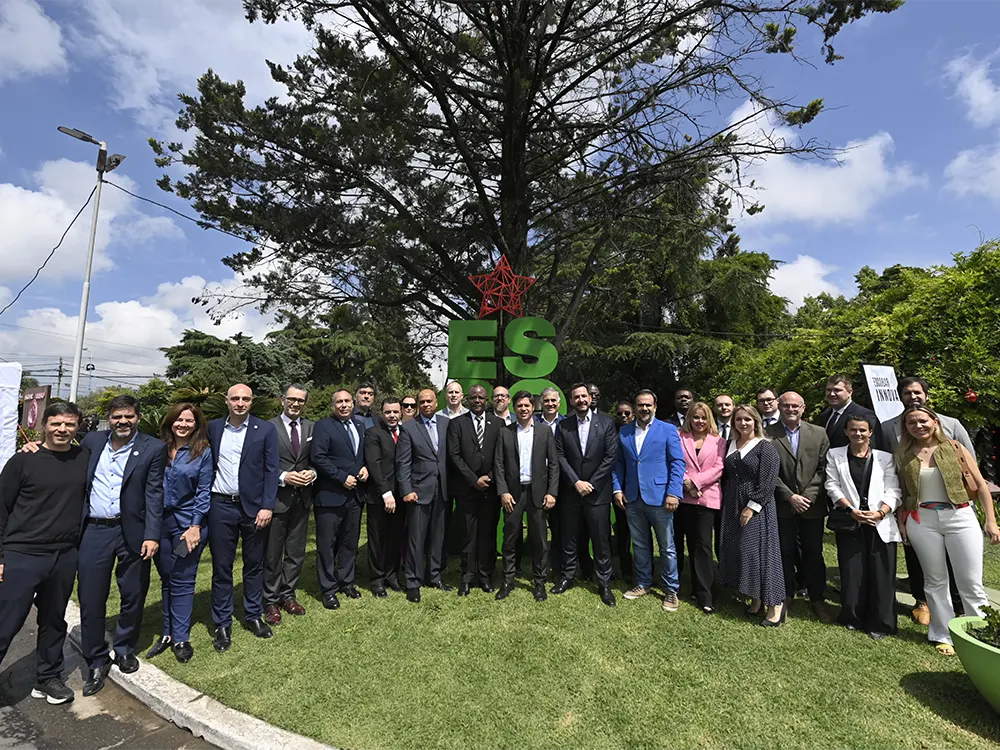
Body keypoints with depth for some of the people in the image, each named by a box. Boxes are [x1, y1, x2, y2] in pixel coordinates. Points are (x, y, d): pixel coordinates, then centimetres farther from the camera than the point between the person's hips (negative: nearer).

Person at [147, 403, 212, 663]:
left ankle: (181, 638, 16)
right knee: (166, 580, 15)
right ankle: (167, 633, 29)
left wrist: (195, 527, -11)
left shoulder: (203, 452, -5)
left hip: (188, 524, -3)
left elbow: (204, 492, -6)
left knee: (182, 581, 4)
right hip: (160, 523, 4)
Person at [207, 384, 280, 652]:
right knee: (221, 567, 9)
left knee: (254, 565, 12)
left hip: (254, 507, -1)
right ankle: (222, 624, 24)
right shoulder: (213, 428, 4)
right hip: (221, 506, 1)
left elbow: (272, 469, -5)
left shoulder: (265, 429, -3)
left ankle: (254, 616, 29)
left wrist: (267, 506, -11)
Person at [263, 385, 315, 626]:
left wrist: (312, 472, -8)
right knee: (272, 554, 8)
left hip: (302, 497, 4)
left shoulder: (312, 428, 6)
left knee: (296, 552, 14)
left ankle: (288, 595, 31)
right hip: (277, 497, -4)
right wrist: (283, 477, -18)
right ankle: (271, 601, 24)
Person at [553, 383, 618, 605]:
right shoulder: (563, 426, 4)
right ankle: (567, 577, 28)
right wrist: (576, 482, -11)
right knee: (569, 539, 12)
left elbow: (611, 456, -6)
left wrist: (591, 484, -10)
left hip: (598, 492, -1)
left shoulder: (606, 423, -1)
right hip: (570, 492, 2)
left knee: (601, 540, 5)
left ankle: (604, 584, 19)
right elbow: (560, 457, -1)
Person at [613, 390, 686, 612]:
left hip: (659, 497, -3)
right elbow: (619, 463, 12)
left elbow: (678, 463, -7)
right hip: (632, 499, 4)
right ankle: (643, 583, 31)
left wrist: (673, 493, -15)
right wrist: (617, 488, 2)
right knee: (640, 545, 16)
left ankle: (670, 590, 22)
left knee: (667, 547, 7)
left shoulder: (668, 430, -3)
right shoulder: (624, 432, 9)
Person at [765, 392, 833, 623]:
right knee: (785, 552, 8)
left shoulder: (819, 433, 3)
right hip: (783, 506, -1)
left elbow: (823, 469, 0)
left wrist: (808, 496, -10)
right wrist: (790, 496, -11)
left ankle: (817, 599, 24)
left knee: (814, 553, 9)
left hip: (812, 505, 1)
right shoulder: (769, 434, -4)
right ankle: (786, 595, 24)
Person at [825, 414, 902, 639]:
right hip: (849, 523, 0)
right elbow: (832, 486, 1)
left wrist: (880, 513, -13)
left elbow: (893, 491, 2)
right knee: (852, 573, 3)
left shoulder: (885, 458, 8)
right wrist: (851, 510, -11)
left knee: (881, 574, 0)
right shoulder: (835, 455, 8)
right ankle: (853, 618, 16)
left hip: (880, 524, 0)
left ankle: (880, 624, 12)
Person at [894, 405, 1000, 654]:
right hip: (922, 521, 1)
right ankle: (943, 635, 21)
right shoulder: (903, 455, 4)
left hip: (960, 517, -1)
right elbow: (900, 492, 9)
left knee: (971, 582, 2)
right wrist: (901, 522, 4)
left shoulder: (954, 448, 1)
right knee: (935, 580, 10)